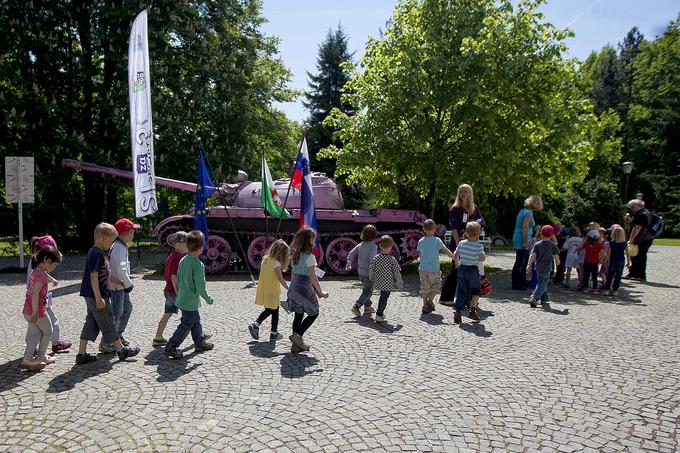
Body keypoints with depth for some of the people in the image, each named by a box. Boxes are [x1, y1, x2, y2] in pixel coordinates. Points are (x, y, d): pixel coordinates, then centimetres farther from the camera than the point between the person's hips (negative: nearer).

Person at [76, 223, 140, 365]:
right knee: (107, 323, 2)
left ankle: (81, 354, 17)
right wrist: (99, 298, -23)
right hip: (96, 296, -10)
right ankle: (121, 350, 13)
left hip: (91, 296, 10)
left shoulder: (98, 252, 12)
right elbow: (94, 276, -23)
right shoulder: (97, 254, -19)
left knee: (91, 323, 13)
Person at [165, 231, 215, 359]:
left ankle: (200, 342, 33)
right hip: (191, 302, -9)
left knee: (196, 321, 21)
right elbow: (200, 286, -22)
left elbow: (178, 280, 10)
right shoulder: (198, 265, -23)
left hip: (182, 298, 9)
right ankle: (171, 347, 7)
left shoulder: (183, 260, 1)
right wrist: (209, 299, -9)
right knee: (186, 325, 4)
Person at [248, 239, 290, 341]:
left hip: (262, 290, 7)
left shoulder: (265, 259, 4)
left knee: (268, 311, 20)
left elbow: (263, 274, 9)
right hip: (272, 292, -7)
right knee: (275, 311, 9)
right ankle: (274, 333, 17)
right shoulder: (276, 263, -18)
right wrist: (288, 288, -11)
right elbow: (281, 279, -19)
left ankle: (255, 324, 5)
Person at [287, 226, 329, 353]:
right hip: (305, 289, -7)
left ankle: (297, 344, 18)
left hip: (293, 287, 7)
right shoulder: (309, 257, -16)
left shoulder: (295, 255, 7)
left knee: (298, 315, 15)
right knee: (313, 313, 11)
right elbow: (313, 277, -17)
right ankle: (297, 335, -1)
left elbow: (292, 275, 13)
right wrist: (320, 292, -10)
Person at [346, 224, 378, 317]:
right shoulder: (373, 246, -18)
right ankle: (356, 306, -7)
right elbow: (372, 260, -26)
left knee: (365, 290, 22)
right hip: (369, 273, -7)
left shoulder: (360, 245, 2)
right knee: (367, 292, 4)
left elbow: (351, 253, 4)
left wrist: (349, 264, 12)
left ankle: (367, 308, 31)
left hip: (361, 272, 7)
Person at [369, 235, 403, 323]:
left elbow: (371, 270, 0)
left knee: (382, 297, 23)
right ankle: (379, 316, 5)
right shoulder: (392, 259, -15)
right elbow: (397, 273, -11)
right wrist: (399, 284, 1)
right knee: (384, 298, 4)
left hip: (379, 282, 4)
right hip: (388, 284, -4)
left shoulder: (376, 258, -5)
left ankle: (380, 313, 34)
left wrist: (372, 279, 17)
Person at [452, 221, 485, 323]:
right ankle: (472, 310, 9)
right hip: (473, 270, -3)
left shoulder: (461, 243, 1)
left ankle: (458, 312, 2)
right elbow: (482, 258, -21)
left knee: (461, 292, 7)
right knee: (475, 291, 17)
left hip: (462, 269, 3)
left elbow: (455, 256, 4)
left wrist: (457, 263, 21)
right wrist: (484, 257, 2)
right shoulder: (479, 246, -10)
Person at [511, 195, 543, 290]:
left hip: (518, 240, 10)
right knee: (519, 263, -4)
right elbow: (525, 227, -22)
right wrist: (526, 242, -21)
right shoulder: (528, 213, -14)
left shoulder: (523, 211, 14)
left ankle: (522, 282, 27)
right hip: (522, 240, -10)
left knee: (524, 263, 18)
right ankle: (515, 284, 0)